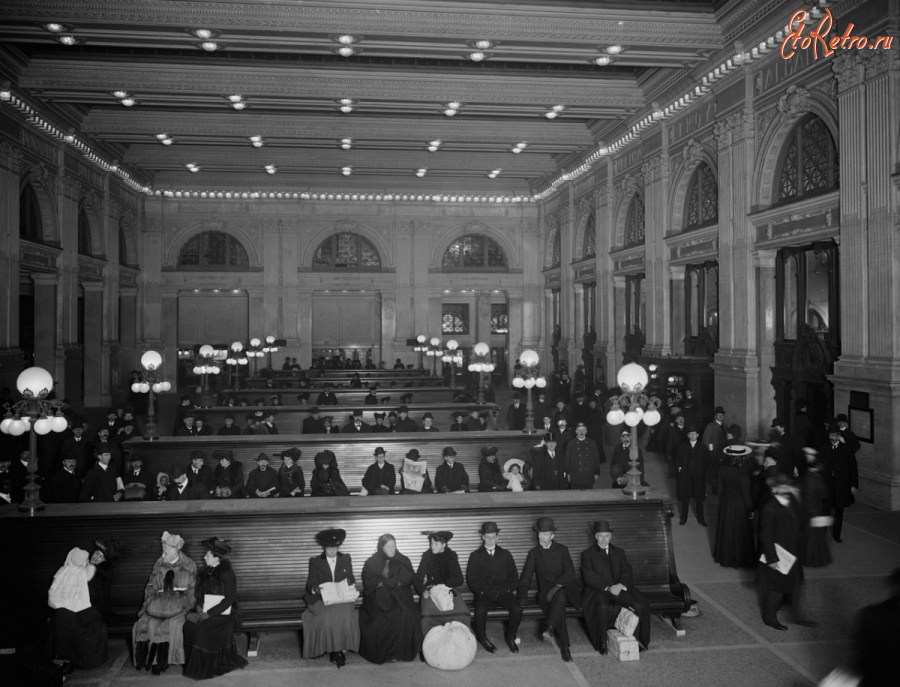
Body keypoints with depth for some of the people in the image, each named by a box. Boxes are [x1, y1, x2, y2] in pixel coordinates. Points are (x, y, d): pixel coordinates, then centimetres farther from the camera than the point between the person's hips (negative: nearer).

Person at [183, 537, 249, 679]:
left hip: (221, 614, -6)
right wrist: (199, 607, -4)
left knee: (202, 629, -27)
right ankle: (191, 663, -6)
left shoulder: (227, 573, -8)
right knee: (189, 625, -19)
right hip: (205, 611, 6)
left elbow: (229, 599, -12)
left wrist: (209, 614, -18)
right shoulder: (207, 571, 12)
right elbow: (201, 593, 17)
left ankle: (204, 669, -12)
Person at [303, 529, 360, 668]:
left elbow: (352, 580, 15)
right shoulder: (315, 562, 7)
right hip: (322, 600, -1)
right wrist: (316, 588, -21)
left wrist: (347, 582, -8)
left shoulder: (346, 559, 13)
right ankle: (334, 650, -16)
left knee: (345, 614, -29)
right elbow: (310, 585, 2)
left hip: (342, 599, 1)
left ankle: (341, 649, -15)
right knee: (328, 615, -31)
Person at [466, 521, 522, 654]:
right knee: (480, 610, -33)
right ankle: (482, 638, -4)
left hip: (503, 592, 2)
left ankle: (510, 636, 1)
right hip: (483, 593, -2)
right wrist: (486, 592, -14)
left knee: (517, 609, -26)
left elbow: (513, 577, 9)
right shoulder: (475, 556, 8)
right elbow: (471, 579, 1)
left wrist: (501, 591, -8)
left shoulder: (505, 554, 14)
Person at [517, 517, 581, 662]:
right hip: (545, 592, 1)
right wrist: (523, 596, -8)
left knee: (559, 596, -37)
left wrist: (556, 587, -21)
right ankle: (564, 647, -27)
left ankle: (550, 628, -42)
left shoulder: (562, 550, 6)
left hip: (564, 589, -1)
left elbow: (569, 572, -7)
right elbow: (526, 578, 9)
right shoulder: (534, 553, 11)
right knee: (559, 606, -31)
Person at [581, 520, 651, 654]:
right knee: (603, 606, -36)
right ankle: (602, 642, -19)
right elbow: (589, 577, -4)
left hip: (619, 589, 3)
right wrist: (608, 587, -17)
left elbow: (628, 573, 9)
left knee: (639, 605, -23)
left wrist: (620, 585, -12)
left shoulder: (619, 552, 20)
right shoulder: (587, 554, 8)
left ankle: (639, 638, -6)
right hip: (598, 590, -3)